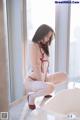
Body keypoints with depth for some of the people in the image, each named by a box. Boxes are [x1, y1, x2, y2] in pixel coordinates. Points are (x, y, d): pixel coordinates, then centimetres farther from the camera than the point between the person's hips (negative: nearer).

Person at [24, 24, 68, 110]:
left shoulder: (43, 46, 8)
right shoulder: (34, 46, -18)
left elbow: (45, 65, 6)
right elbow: (36, 67, -20)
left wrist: (45, 80, -1)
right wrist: (42, 82, -14)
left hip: (42, 78, 9)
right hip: (32, 80, -9)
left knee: (64, 76, 13)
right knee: (50, 88, -36)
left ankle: (42, 90, 19)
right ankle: (32, 96, -7)